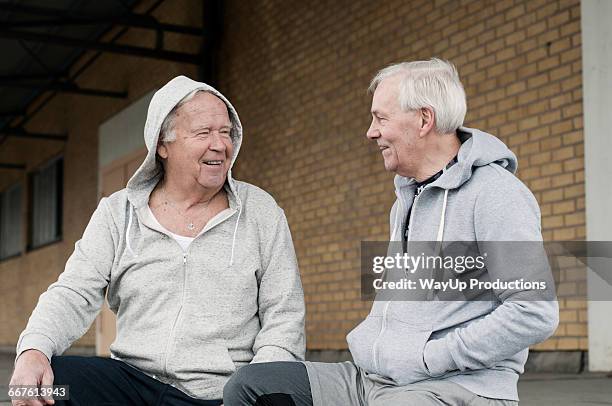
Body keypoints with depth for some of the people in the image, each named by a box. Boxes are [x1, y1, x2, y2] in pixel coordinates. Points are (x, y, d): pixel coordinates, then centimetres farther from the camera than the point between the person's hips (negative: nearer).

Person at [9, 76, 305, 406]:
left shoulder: (261, 212, 5)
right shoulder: (118, 212, 8)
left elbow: (284, 320, 2)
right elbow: (75, 294, 0)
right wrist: (33, 350, -22)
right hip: (132, 378, 2)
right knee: (46, 379, -22)